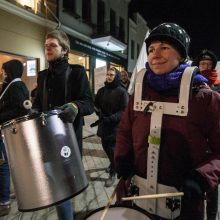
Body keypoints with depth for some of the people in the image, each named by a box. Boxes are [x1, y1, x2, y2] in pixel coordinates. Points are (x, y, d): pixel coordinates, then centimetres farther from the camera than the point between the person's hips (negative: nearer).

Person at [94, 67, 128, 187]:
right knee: (106, 147, 18)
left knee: (112, 149, 0)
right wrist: (99, 112, -4)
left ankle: (112, 174, 18)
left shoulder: (122, 91, -10)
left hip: (116, 126, -5)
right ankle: (114, 164, 45)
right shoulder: (102, 90, 7)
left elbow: (124, 110, -14)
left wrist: (111, 118, -24)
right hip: (103, 125, 6)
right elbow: (96, 104, 15)